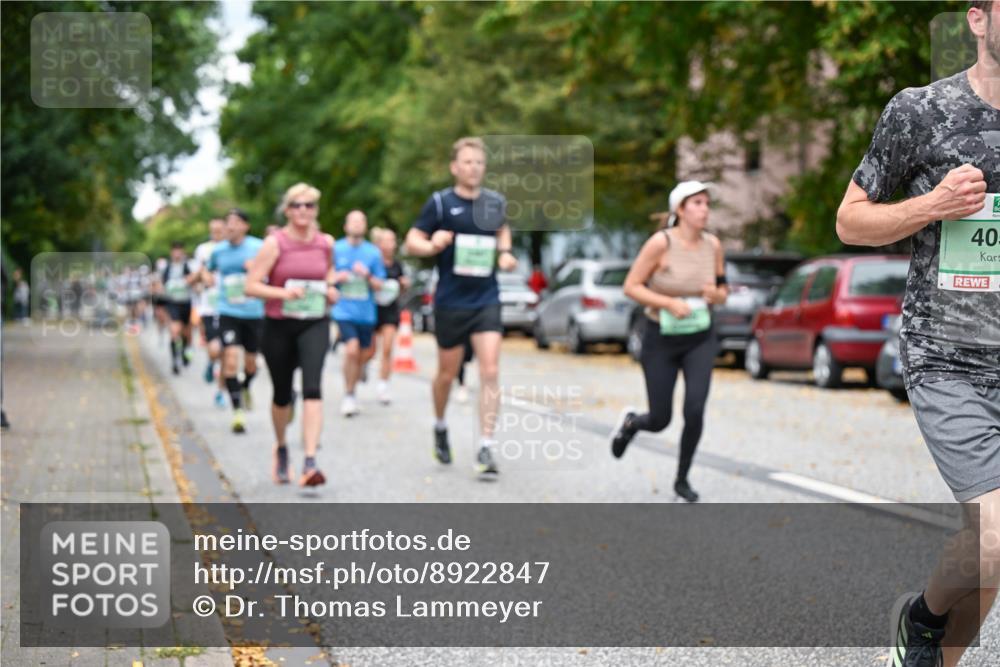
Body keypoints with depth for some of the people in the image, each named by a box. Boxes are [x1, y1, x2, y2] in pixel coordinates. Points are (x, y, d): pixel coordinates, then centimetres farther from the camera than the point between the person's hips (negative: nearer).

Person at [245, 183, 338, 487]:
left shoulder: (326, 243, 4)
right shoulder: (275, 243, -7)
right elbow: (251, 286, -11)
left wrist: (331, 289, 4)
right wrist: (284, 293, -25)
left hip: (315, 325, 1)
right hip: (279, 325, -1)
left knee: (312, 388, -19)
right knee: (282, 394, 12)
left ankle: (310, 463, -24)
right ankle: (281, 448, 41)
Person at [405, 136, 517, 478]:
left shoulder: (495, 202, 5)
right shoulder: (440, 202, -5)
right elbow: (412, 241, -4)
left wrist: (505, 252, 7)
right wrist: (432, 246, -25)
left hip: (486, 300, 2)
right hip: (450, 301, -2)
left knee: (490, 372, -12)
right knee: (447, 372, 13)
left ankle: (486, 448, -10)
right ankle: (440, 427, 41)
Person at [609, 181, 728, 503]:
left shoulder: (713, 245, -4)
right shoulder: (661, 242, -18)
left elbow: (722, 292, 8)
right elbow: (631, 287, -15)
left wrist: (716, 295, -16)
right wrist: (669, 303, -28)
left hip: (700, 339, 3)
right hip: (661, 340, -3)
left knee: (695, 411, -16)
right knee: (660, 421, 2)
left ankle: (682, 479, 8)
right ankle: (631, 422, 41)